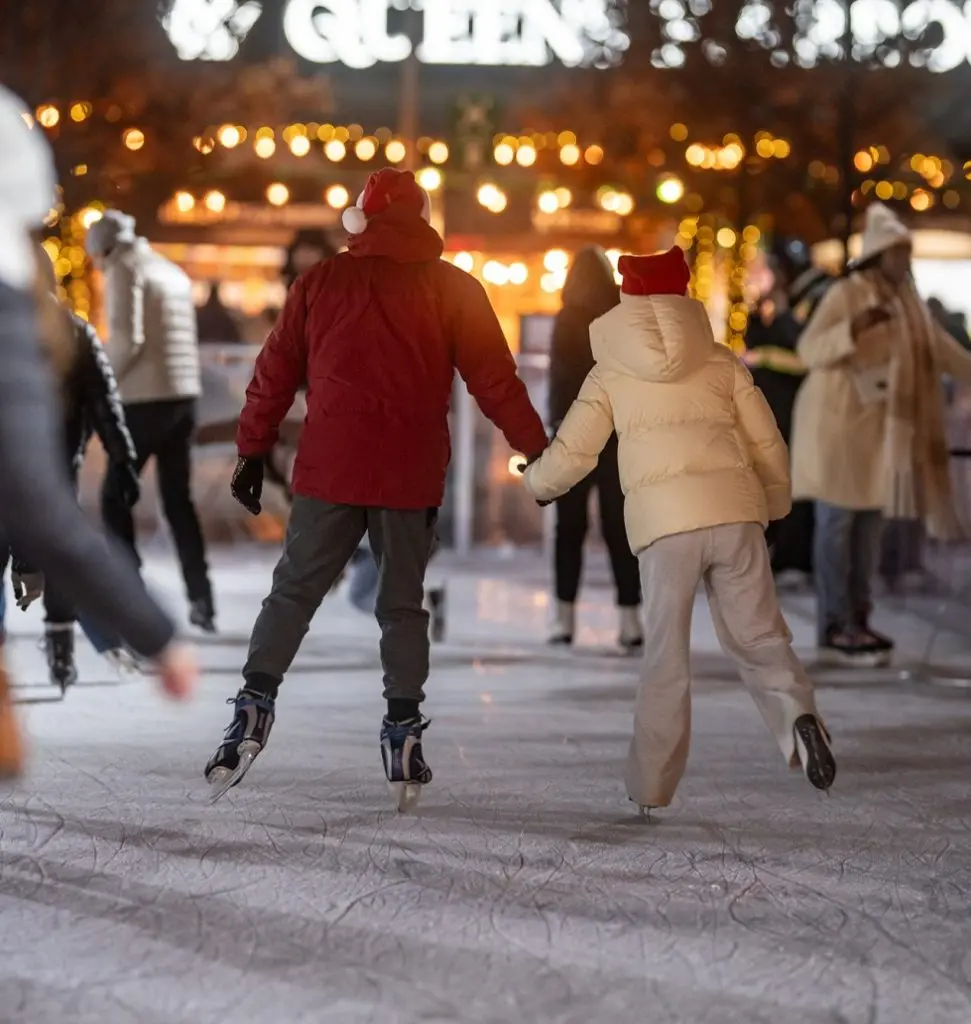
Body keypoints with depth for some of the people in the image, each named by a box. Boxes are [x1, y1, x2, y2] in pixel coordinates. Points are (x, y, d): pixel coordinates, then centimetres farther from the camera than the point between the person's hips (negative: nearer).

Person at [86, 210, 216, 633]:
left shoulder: (124, 269, -5)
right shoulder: (173, 271, 18)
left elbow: (127, 340, -16)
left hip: (146, 399, -7)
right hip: (184, 395, 7)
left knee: (115, 496, 3)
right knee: (178, 499, 12)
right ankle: (201, 600, 6)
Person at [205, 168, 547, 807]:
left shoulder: (321, 281, 6)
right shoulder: (452, 289, 2)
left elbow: (275, 373, 8)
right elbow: (495, 380, 0)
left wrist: (253, 452, 17)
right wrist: (539, 453, 7)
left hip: (330, 469, 0)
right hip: (412, 476, 0)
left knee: (293, 592, 9)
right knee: (403, 604, 11)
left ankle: (254, 706, -5)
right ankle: (404, 736, 6)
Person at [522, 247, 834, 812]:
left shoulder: (611, 374, 11)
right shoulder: (723, 361, 14)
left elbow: (572, 453, 11)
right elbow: (768, 443, 14)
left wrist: (537, 482, 31)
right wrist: (774, 507, 28)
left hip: (663, 522, -1)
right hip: (736, 511, 1)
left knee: (667, 658, 6)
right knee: (758, 635, 10)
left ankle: (651, 789, 8)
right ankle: (797, 713, -17)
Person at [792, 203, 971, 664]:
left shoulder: (908, 301, 12)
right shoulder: (844, 293, -10)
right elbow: (808, 350, -18)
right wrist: (854, 327, -30)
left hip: (882, 424, 7)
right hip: (840, 420, -7)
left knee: (870, 523, 6)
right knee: (838, 522, -7)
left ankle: (858, 620, 11)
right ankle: (835, 628, -6)